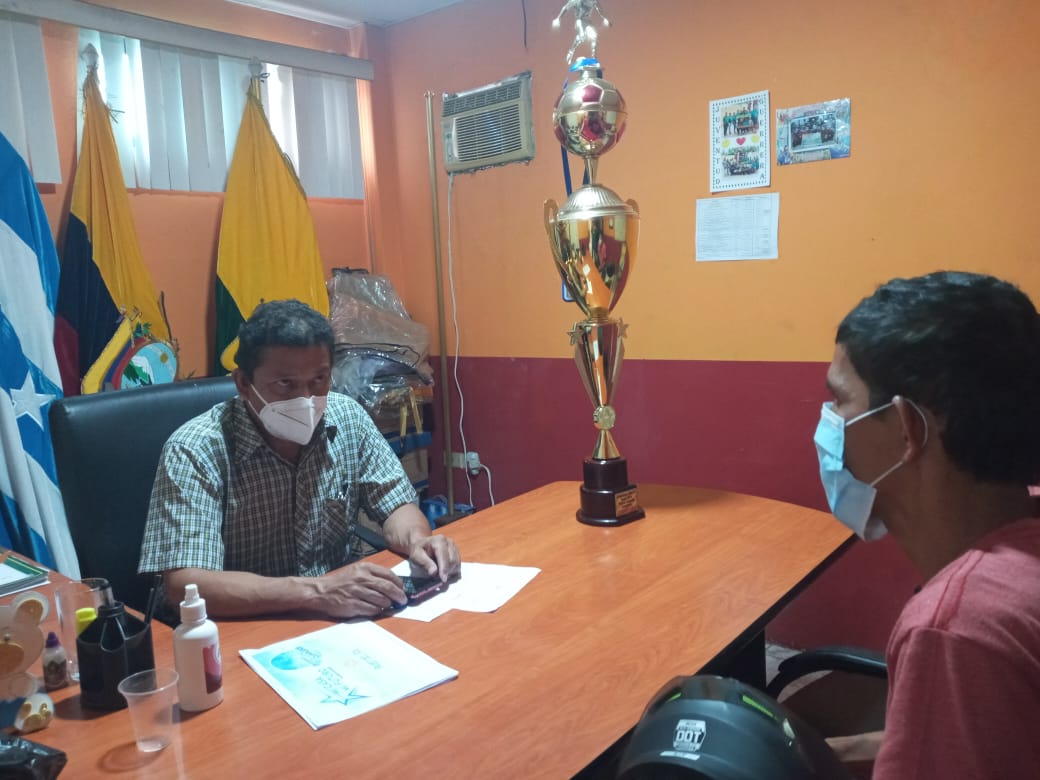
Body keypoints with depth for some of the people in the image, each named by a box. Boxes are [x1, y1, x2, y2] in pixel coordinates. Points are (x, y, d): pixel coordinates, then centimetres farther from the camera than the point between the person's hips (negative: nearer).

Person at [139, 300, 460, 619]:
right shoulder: (195, 451, -18)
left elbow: (395, 504, 3)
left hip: (344, 622, 3)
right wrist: (315, 591, -34)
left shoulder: (348, 418, -5)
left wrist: (417, 541, -19)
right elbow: (184, 585, -25)